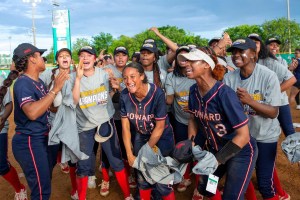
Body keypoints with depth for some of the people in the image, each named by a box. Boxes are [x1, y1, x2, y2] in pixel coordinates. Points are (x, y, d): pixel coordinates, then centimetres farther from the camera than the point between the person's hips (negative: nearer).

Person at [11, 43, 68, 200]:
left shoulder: (39, 82, 9)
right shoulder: (22, 83, -19)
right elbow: (32, 112, -35)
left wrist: (60, 84, 4)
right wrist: (55, 89, -31)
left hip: (42, 138, 9)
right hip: (29, 142, -9)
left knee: (45, 181, 23)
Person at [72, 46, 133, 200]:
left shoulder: (104, 74, -1)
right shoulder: (74, 78, -4)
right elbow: (74, 101, -20)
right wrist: (78, 78, -24)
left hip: (105, 123, 0)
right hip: (84, 127, 0)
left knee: (116, 161, 4)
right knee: (83, 167, 6)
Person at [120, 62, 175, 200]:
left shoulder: (157, 94, -27)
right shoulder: (124, 95, -16)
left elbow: (159, 127, -20)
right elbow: (125, 126, -9)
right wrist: (130, 154, -9)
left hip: (162, 138, -3)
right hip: (141, 136, 4)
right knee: (142, 177, 12)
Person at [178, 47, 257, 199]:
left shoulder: (224, 93, -30)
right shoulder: (193, 91, -10)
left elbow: (243, 135, -27)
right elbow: (193, 118, 7)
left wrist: (217, 160, -25)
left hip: (240, 152, -6)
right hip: (215, 149, 7)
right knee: (204, 188, 18)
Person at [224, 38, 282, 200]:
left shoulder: (268, 76, -18)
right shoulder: (229, 78, -8)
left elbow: (273, 113, -19)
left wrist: (250, 101, -32)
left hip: (265, 136, -3)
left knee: (265, 182, -1)